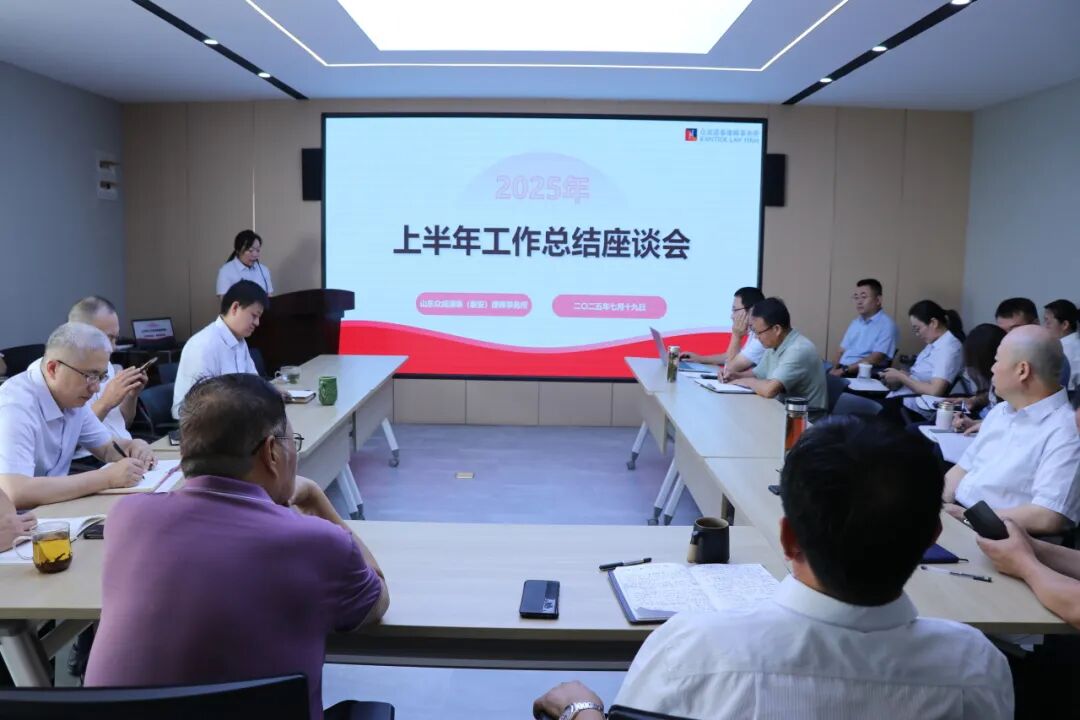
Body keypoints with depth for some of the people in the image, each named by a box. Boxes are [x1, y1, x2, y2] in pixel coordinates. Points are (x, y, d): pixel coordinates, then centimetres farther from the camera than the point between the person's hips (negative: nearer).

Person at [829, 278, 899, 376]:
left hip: (862, 374, -7)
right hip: (840, 370, 7)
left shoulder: (887, 325, -4)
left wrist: (844, 370, -17)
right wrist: (834, 369, -3)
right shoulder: (856, 321, 20)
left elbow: (875, 360, -14)